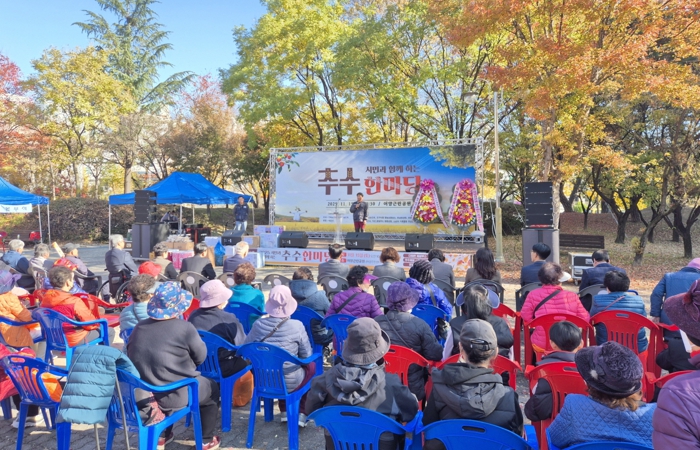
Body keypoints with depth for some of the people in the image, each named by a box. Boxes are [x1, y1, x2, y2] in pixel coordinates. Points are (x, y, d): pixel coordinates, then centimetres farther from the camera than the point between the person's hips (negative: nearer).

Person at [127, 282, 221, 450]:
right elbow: (200, 356, -5)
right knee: (212, 388, 21)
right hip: (174, 394, -6)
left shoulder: (139, 327, -1)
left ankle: (162, 436, 40)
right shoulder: (184, 328, -17)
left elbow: (130, 356, 11)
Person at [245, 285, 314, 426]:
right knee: (311, 365, 26)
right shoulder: (296, 326, -19)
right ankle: (302, 413, 28)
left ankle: (284, 412, 36)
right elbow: (307, 356, -9)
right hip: (289, 382, -3)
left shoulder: (258, 324, -12)